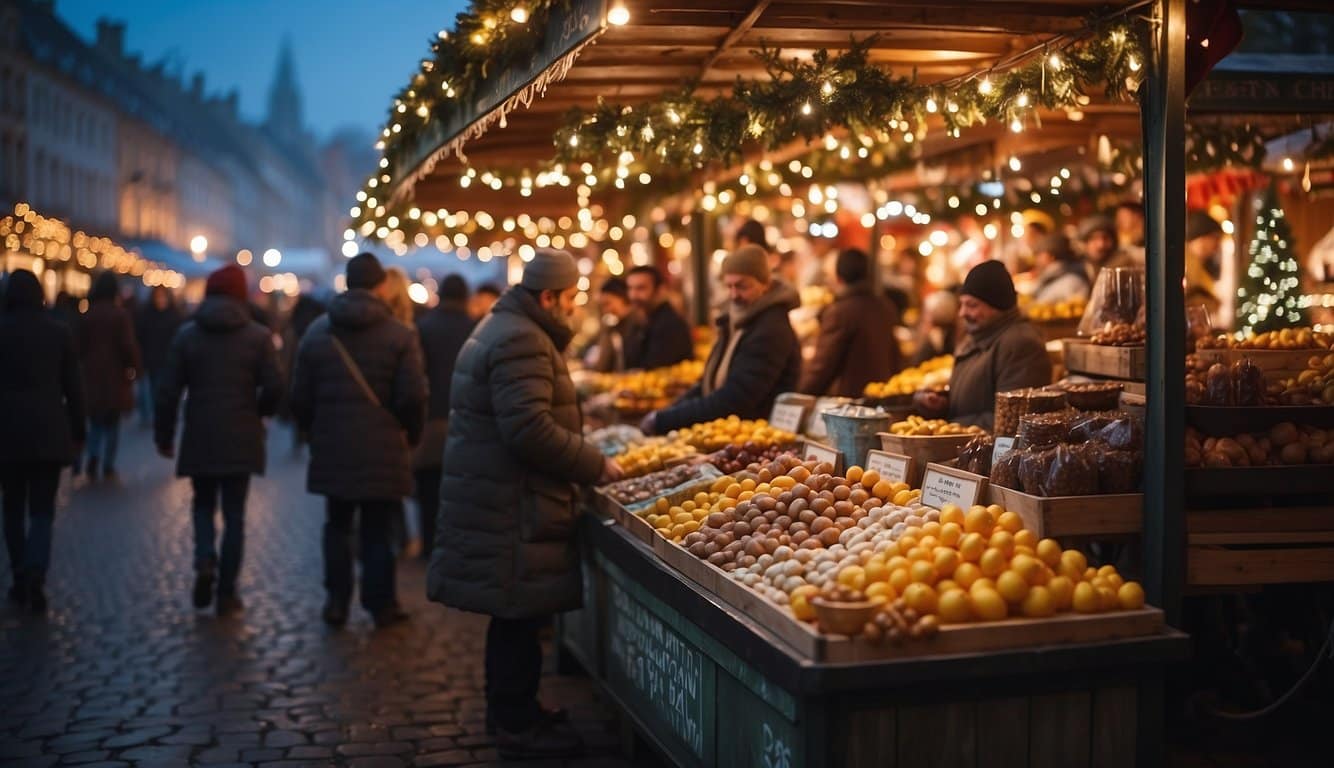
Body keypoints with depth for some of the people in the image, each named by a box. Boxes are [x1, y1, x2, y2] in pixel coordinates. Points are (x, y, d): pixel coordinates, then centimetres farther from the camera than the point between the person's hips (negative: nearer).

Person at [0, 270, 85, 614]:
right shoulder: (59, 331, 0)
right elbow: (73, 385, 2)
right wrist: (78, 430, 10)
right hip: (48, 430, 0)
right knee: (42, 509, 2)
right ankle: (35, 576, -18)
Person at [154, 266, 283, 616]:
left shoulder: (187, 334, 1)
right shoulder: (257, 335, -3)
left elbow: (168, 390, 0)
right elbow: (274, 387, -8)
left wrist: (164, 435, 9)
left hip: (199, 437, 1)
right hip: (241, 439, -1)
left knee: (203, 503, 18)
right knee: (234, 513, 6)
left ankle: (204, 561, -8)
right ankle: (226, 592, 6)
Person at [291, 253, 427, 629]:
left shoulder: (316, 332, 4)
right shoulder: (401, 335, -7)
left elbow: (300, 397, 3)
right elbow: (413, 397, -12)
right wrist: (410, 436, 6)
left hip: (332, 449, 3)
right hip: (383, 451, -2)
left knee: (337, 525, 17)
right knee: (377, 529, 7)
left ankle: (337, 601, 16)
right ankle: (381, 604, 13)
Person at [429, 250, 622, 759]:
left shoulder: (503, 329, 18)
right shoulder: (522, 342, -18)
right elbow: (530, 429, -26)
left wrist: (583, 458, 20)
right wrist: (594, 466, -16)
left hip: (496, 497, 11)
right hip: (513, 507, -11)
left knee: (514, 614, 19)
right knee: (519, 615, -2)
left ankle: (510, 710, 30)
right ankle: (517, 728, 7)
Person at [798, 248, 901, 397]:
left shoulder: (839, 311, -16)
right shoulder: (886, 307, 7)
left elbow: (823, 364, -14)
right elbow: (896, 358, 15)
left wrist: (801, 395, -3)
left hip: (846, 398, -7)